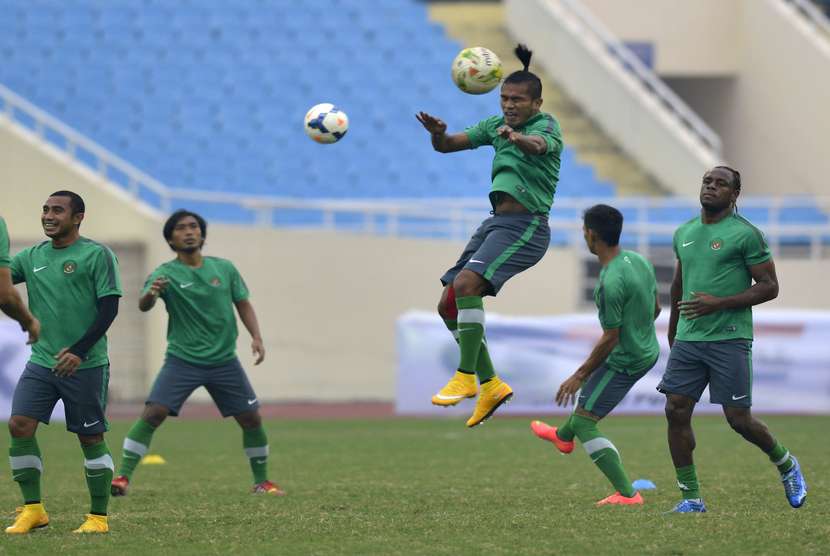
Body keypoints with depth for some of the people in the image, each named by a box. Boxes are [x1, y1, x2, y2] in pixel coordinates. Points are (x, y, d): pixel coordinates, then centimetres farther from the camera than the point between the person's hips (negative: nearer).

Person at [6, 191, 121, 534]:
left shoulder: (97, 255, -6)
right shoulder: (32, 257, 11)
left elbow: (109, 309, -10)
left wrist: (79, 351, -18)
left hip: (85, 365, -5)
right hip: (42, 361, 5)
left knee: (91, 438, 0)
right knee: (20, 425, -8)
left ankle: (99, 517, 11)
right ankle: (33, 510, 2)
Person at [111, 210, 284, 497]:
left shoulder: (224, 268, 3)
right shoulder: (166, 274, -8)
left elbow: (243, 304, 12)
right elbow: (143, 306, -25)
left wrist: (256, 336, -4)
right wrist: (150, 293, -48)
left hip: (224, 360, 3)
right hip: (182, 360, -3)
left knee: (251, 419, 3)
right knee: (153, 413, -18)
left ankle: (261, 481, 22)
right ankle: (123, 477, -15)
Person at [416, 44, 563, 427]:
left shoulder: (545, 125, -8)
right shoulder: (495, 125, 14)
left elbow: (539, 145, -32)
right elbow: (447, 146, 11)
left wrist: (517, 138, -56)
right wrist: (438, 134, -14)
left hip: (526, 226, -9)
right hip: (496, 223, 9)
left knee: (466, 285, -27)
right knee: (448, 305, 6)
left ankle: (466, 376, -19)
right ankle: (490, 385, 15)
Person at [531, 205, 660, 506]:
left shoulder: (611, 283, -29)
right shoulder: (640, 261, -2)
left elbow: (610, 338, -23)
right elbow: (656, 308, 12)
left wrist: (579, 376, -13)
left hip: (624, 361, -9)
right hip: (647, 351, 9)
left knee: (584, 421, -5)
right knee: (589, 391, 33)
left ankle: (627, 494, -11)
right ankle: (563, 436, 61)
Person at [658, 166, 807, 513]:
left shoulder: (746, 234, -7)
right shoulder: (684, 233, 13)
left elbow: (769, 287, -10)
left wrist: (719, 303, -19)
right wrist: (673, 327, 32)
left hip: (729, 339, -6)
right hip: (688, 339, 6)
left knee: (738, 419, -4)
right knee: (676, 412, -5)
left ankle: (786, 465, 24)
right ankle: (691, 498, 2)